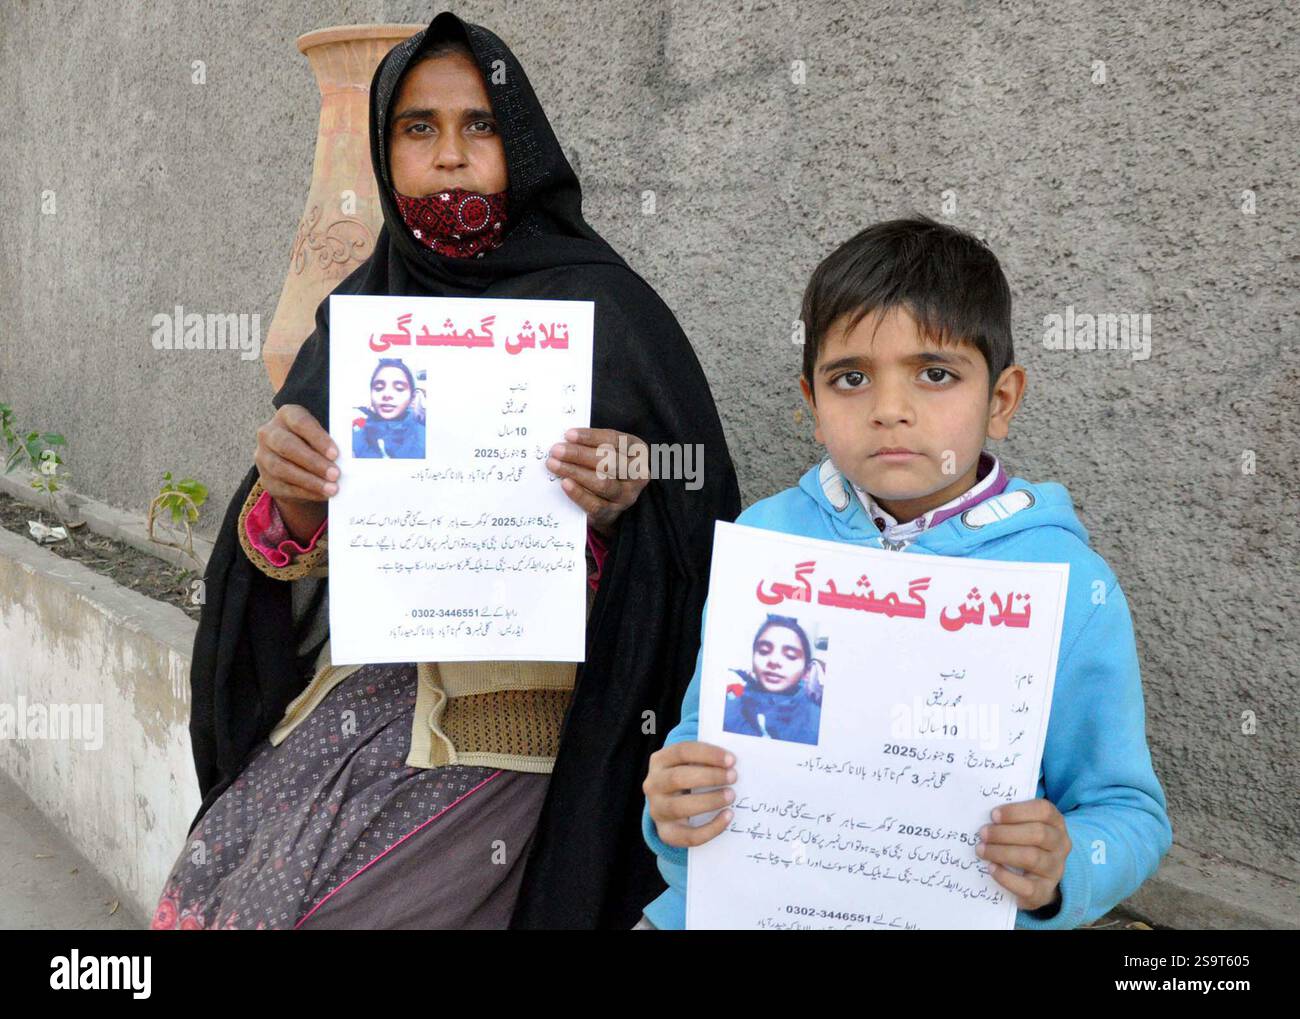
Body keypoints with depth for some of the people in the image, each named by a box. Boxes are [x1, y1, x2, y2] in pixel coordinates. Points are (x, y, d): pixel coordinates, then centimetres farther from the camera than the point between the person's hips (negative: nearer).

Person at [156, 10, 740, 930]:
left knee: (269, 906, -8)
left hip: (504, 720, -4)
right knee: (201, 890, -5)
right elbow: (287, 559, 7)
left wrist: (613, 512, -26)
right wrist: (285, 493, -15)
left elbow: (689, 540, -5)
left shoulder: (600, 307, -5)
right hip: (349, 693, 5)